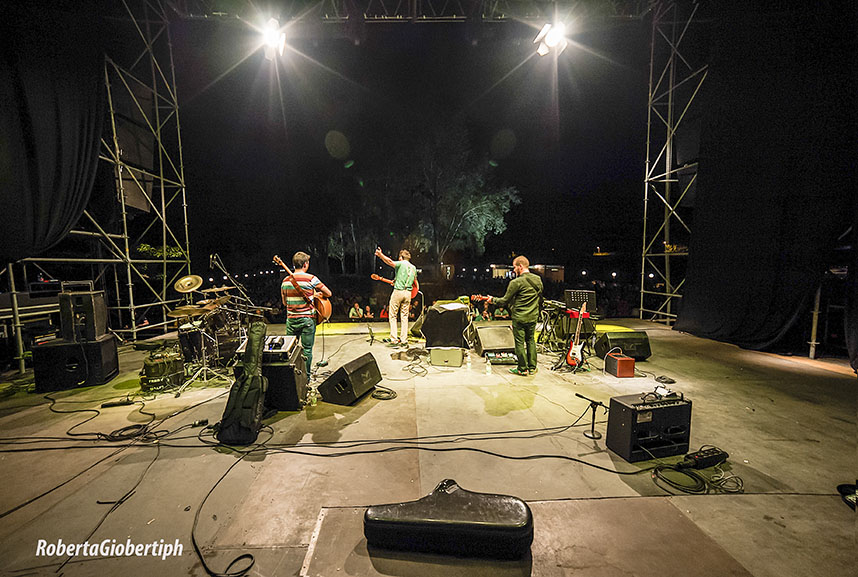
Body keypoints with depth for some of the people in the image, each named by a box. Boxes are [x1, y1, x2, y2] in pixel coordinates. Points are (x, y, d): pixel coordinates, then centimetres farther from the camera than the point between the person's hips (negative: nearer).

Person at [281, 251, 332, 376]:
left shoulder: (285, 280, 5)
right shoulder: (311, 278, -10)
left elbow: (284, 302, 14)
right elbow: (328, 293, -4)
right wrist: (315, 294, 12)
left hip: (291, 319, 4)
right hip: (307, 318, -4)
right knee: (307, 349, 7)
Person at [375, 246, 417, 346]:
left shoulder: (401, 264, -4)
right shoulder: (414, 268, 15)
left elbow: (390, 261, -24)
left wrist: (380, 255, -21)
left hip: (398, 292, -5)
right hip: (408, 293, 6)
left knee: (392, 316, 2)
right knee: (404, 317, 10)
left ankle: (394, 339, -3)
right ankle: (404, 340, 9)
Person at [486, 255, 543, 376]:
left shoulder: (516, 282, -17)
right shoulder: (538, 280, 5)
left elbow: (505, 300, -12)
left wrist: (493, 300, 4)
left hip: (519, 318, -6)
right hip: (533, 317, 7)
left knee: (519, 343, 4)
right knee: (531, 341, 17)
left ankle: (522, 369, 12)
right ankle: (532, 367, 24)